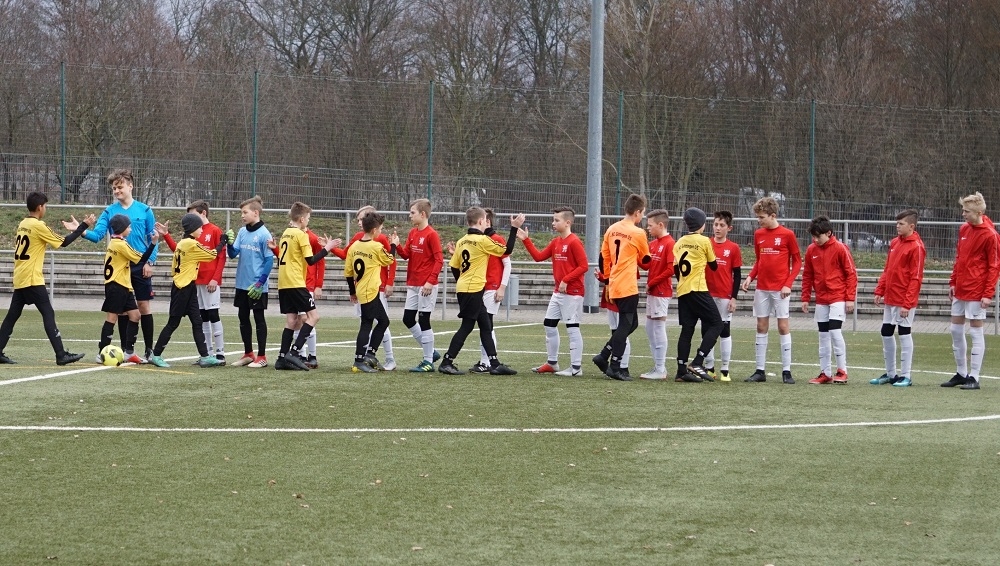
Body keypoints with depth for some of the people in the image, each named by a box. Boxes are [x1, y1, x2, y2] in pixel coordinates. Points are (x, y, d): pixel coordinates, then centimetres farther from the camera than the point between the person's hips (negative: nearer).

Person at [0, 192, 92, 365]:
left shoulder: (22, 225, 12)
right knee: (48, 314, -7)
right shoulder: (38, 226, -12)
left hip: (19, 279, 8)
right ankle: (61, 355, -11)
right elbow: (63, 242, -9)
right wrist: (83, 226, -4)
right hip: (32, 280, -8)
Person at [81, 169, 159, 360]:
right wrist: (83, 232, -25)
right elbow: (97, 234, -6)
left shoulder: (144, 210, 1)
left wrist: (150, 262, -5)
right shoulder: (109, 211, 3)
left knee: (144, 305, 0)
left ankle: (149, 349, 7)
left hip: (140, 266, -2)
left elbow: (152, 238, 4)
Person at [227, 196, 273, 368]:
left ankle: (261, 357, 8)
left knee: (259, 319, 1)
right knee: (243, 318, 12)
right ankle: (248, 354, 23)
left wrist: (260, 283, -15)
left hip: (257, 287, -7)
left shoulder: (263, 234, -11)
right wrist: (229, 243, -15)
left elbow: (269, 260, -11)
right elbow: (233, 254, 6)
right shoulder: (242, 232, 7)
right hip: (242, 284, 7)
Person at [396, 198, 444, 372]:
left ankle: (428, 362, 3)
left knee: (424, 320, -5)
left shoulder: (431, 234, -12)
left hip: (426, 286, -9)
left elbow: (439, 260, -15)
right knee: (408, 319, 11)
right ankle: (430, 352, 23)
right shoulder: (413, 233, 12)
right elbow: (406, 254, 12)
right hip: (412, 284, 9)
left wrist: (431, 281, -21)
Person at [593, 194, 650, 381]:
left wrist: (607, 280, 20)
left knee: (630, 323, 17)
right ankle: (614, 367, -6)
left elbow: (603, 258, 11)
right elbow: (645, 260, 6)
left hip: (614, 286, 7)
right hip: (628, 287, -7)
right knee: (626, 325, -3)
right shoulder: (638, 233, -8)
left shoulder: (612, 230, 9)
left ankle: (603, 356, 10)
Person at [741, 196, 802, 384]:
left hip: (780, 289, -5)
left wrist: (788, 284, -11)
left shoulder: (787, 235, -6)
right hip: (762, 289, 5)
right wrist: (750, 277, 2)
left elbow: (797, 261, -2)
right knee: (761, 327, 5)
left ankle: (786, 371, 1)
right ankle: (760, 371, 9)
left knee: (783, 327, -2)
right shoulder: (758, 234, 8)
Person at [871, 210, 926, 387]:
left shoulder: (916, 247, -12)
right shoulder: (894, 243, 12)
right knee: (886, 334, 11)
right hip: (889, 299, 8)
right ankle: (890, 374, 22)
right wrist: (879, 290, 10)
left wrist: (907, 304, -19)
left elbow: (915, 278, -16)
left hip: (904, 301, -8)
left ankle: (906, 376, 5)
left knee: (904, 333, -2)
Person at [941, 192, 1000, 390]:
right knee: (956, 330, 11)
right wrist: (953, 282, 15)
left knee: (976, 332, -3)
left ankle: (973, 377, 1)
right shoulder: (964, 230, 9)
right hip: (960, 290, 8)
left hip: (976, 292, -8)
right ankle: (961, 373, 22)